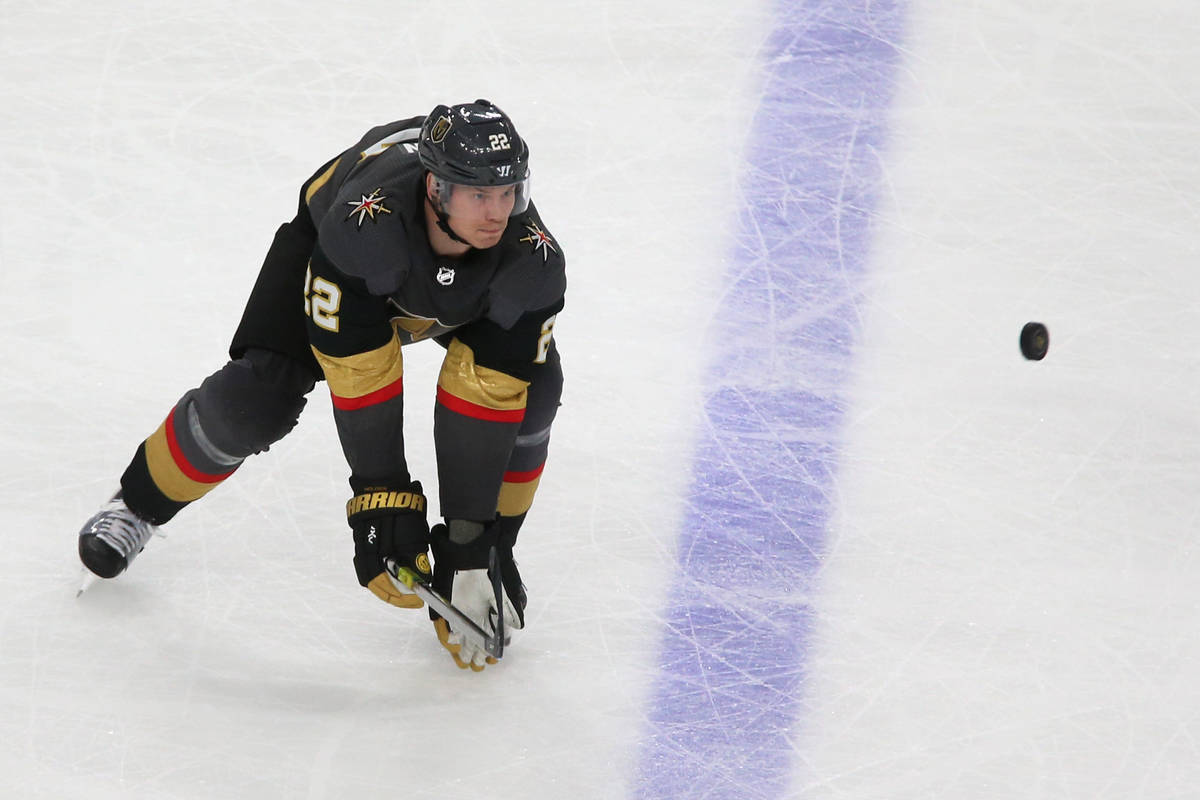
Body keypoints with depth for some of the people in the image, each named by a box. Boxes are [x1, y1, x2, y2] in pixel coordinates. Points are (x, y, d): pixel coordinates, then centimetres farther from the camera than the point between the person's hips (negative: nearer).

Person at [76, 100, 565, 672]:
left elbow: (488, 397, -33)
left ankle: (490, 550, 0)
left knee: (531, 386, -22)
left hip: (468, 286, 2)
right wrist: (382, 497, -35)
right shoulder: (362, 223, -46)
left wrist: (472, 537, -32)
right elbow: (358, 375, -38)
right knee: (260, 395, -16)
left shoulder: (532, 258, -38)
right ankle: (140, 503, 11)